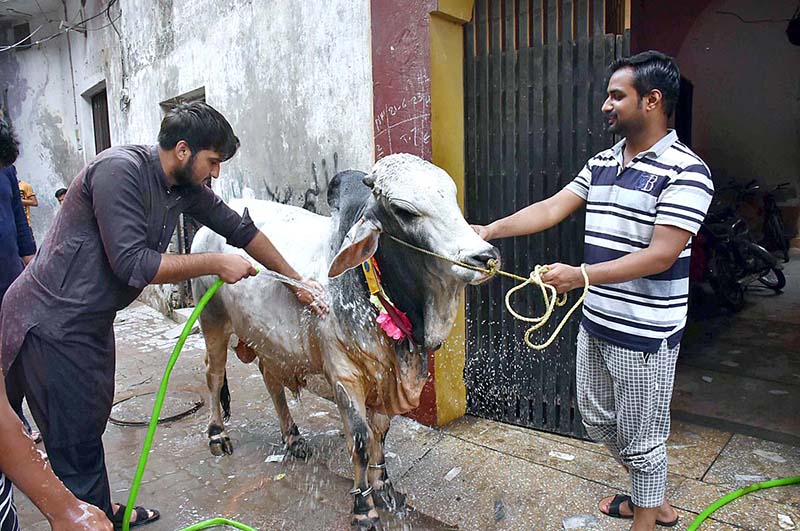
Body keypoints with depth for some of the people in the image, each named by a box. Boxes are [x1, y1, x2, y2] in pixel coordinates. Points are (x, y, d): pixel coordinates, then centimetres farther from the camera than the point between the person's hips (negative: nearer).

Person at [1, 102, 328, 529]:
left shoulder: (183, 185, 1)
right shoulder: (120, 170, -23)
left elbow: (240, 228, 8)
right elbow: (132, 264, -28)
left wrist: (297, 282, 9)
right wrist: (216, 264, -20)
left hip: (93, 319, 8)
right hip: (51, 322, -8)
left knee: (92, 422, 21)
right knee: (76, 442, 1)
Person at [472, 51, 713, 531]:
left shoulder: (685, 171, -16)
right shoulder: (602, 163, 8)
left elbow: (660, 256, -22)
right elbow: (551, 209, 4)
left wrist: (582, 275, -28)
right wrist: (490, 231, -4)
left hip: (645, 334, -8)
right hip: (595, 323, 9)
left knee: (640, 438, 9)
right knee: (598, 420, 23)